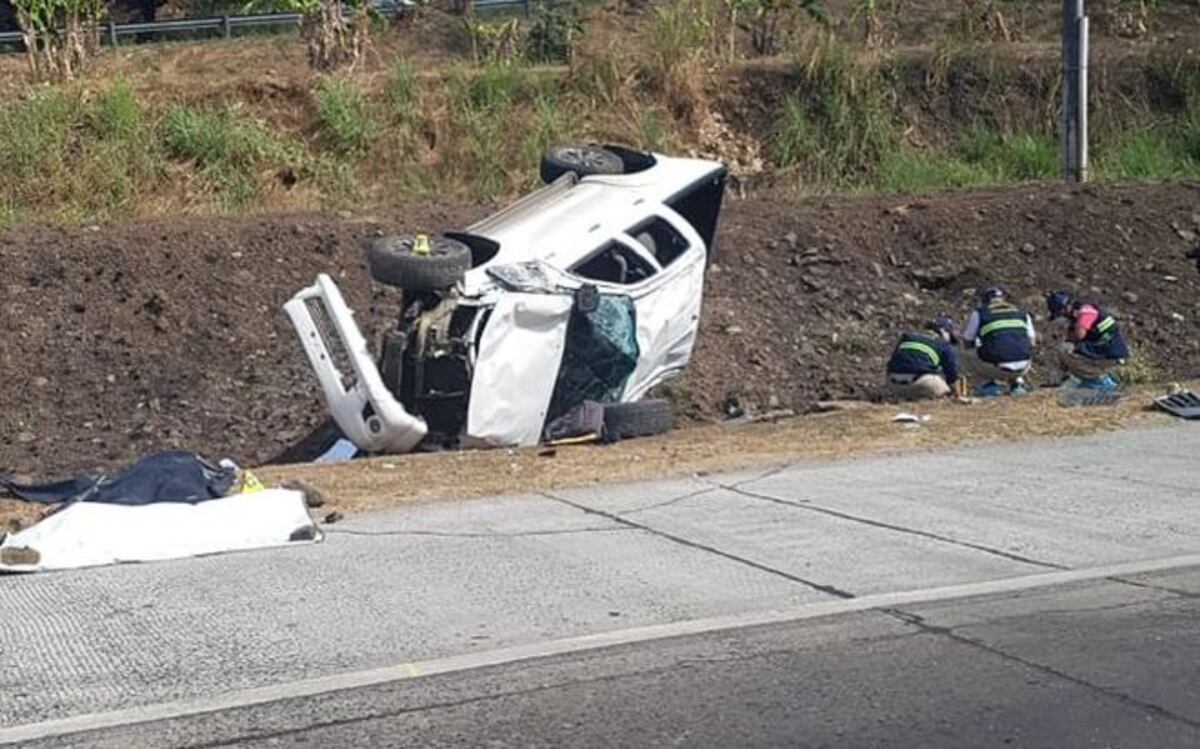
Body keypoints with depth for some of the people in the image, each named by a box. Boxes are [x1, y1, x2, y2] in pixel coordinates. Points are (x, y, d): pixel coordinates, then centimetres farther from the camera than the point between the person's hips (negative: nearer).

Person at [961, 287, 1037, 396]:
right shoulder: (1022, 313, 19)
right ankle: (1017, 382, 15)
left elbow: (966, 343, 19)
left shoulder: (979, 314, 10)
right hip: (1022, 367, 3)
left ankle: (992, 382, 4)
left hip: (998, 368, -3)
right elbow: (1032, 342, 26)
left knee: (972, 361, 27)